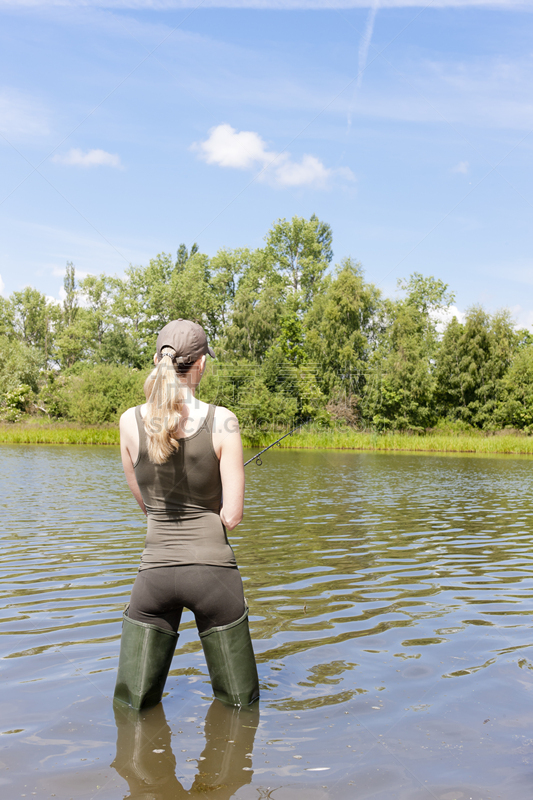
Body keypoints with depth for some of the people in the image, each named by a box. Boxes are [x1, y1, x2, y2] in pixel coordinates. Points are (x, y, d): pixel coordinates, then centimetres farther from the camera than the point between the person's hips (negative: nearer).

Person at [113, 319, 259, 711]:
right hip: (213, 568, -2)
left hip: (155, 571, 2)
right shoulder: (222, 421, -11)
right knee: (240, 701, 17)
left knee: (132, 705, 16)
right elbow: (232, 516, -8)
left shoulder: (131, 421, -3)